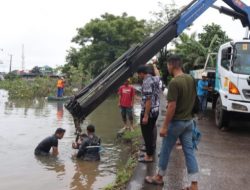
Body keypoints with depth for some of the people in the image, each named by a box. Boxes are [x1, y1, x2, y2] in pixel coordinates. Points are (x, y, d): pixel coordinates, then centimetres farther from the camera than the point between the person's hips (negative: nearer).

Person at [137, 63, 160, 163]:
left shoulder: (147, 82, -20)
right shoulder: (155, 79, 7)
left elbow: (148, 100, -24)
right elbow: (158, 74, 34)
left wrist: (145, 116, -22)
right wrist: (154, 66, 52)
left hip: (148, 112, -9)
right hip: (155, 110, 9)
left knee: (147, 134, 0)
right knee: (151, 132, 18)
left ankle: (149, 156, 7)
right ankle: (150, 152, 30)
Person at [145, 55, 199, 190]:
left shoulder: (174, 83, -21)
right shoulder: (190, 79, 3)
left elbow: (172, 107, -23)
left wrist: (164, 126, -17)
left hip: (176, 122, -7)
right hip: (189, 121, 7)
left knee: (165, 150, 11)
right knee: (189, 151, 9)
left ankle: (159, 177, 28)